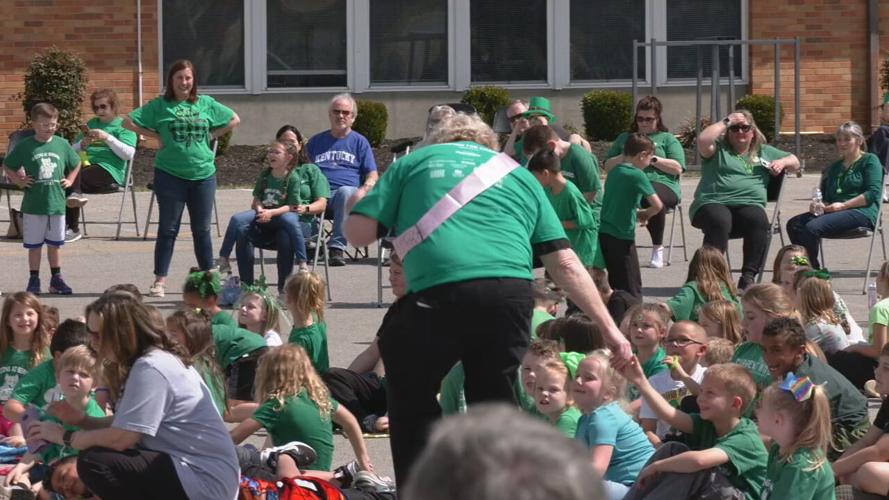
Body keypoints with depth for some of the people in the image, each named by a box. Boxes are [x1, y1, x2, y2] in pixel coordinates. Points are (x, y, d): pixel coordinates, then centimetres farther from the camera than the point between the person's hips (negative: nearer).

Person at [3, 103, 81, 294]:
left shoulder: (62, 145, 3)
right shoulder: (25, 146, -5)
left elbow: (76, 164, 19)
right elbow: (7, 166, 5)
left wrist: (69, 180, 7)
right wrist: (19, 181, -6)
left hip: (57, 203, 2)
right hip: (33, 205, -2)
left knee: (55, 244, 11)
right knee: (34, 245, 6)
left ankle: (56, 279, 20)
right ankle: (34, 280, 14)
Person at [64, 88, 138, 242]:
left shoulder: (124, 126, 10)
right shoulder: (92, 123, 28)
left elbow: (129, 154, -6)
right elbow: (73, 149, 24)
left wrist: (107, 138, -12)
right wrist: (82, 144, 1)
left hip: (109, 171, -5)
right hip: (86, 164, 5)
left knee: (72, 177, -32)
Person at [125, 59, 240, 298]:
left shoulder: (206, 104, 7)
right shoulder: (160, 105, 0)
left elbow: (234, 120, 16)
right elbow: (128, 122, -1)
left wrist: (211, 135, 5)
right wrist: (155, 135, -5)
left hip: (203, 173, 2)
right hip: (170, 174, -2)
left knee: (202, 229, 10)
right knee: (168, 228, 1)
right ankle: (160, 280, 5)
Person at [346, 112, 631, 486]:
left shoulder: (414, 162, 22)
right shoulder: (518, 174, 28)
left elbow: (358, 234, 14)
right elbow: (565, 264, 21)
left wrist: (358, 203, 36)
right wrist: (608, 328, 22)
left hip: (438, 291, -2)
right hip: (511, 294, 2)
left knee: (411, 395, 19)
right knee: (495, 402, 20)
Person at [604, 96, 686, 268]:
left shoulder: (667, 139, 20)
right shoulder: (624, 138, 30)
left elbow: (677, 168, 6)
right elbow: (607, 166, 26)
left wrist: (652, 159, -4)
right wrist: (623, 158, 6)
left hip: (661, 184, -2)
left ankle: (657, 248, -27)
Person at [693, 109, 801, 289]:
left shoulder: (764, 152, 28)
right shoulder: (719, 148, 18)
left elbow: (795, 163, 30)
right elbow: (703, 141, -5)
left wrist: (782, 162, 8)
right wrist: (725, 122, 3)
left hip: (748, 205, 2)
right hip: (713, 203, -2)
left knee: (759, 221, -34)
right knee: (719, 221, -38)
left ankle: (748, 276, -31)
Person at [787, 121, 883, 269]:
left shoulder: (870, 161, 6)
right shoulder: (834, 167, 28)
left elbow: (873, 193, -7)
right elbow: (825, 195, 26)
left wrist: (843, 205, -14)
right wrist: (817, 205, 1)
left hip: (861, 213, -7)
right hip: (831, 211, 7)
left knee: (812, 227, -30)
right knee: (793, 225, -17)